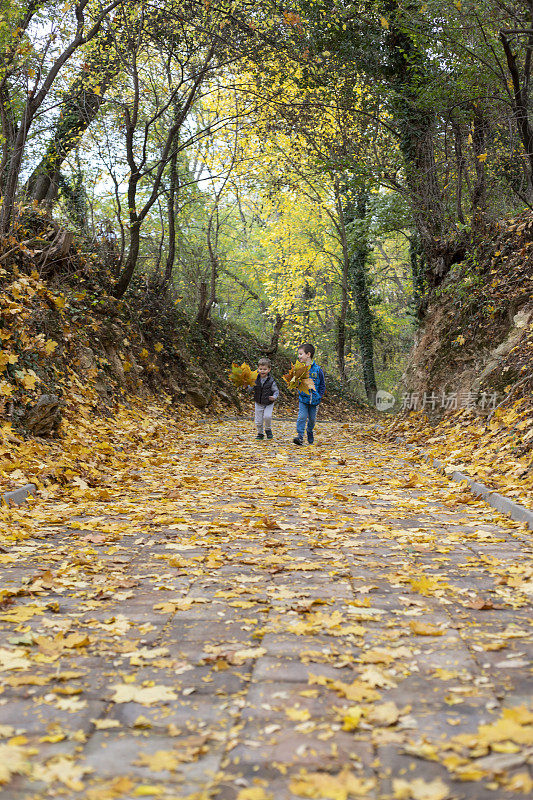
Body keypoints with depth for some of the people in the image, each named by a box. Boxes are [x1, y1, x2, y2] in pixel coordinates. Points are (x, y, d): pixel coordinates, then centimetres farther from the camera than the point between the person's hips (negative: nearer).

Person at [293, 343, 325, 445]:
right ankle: (299, 436, -14)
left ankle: (310, 431, 37)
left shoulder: (317, 370, -7)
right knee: (301, 417, -13)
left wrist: (319, 396, -6)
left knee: (312, 418, 12)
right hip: (303, 398, 1)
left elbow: (322, 385, 1)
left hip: (314, 399, 0)